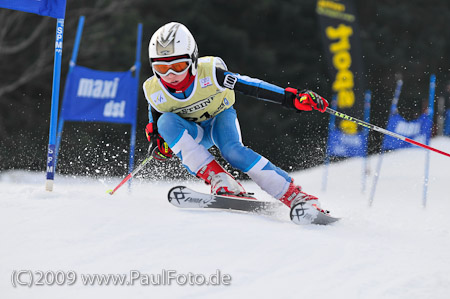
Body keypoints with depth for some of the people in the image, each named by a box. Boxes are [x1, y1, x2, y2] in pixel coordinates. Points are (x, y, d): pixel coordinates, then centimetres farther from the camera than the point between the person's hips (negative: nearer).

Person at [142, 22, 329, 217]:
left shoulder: (209, 72, -30)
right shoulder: (154, 91, -22)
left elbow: (252, 87, -27)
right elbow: (154, 121, 1)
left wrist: (291, 98, -32)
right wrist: (159, 143, -17)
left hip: (221, 116, -2)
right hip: (194, 132, 2)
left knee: (232, 150, -34)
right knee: (166, 121, -30)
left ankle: (294, 195, -31)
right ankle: (218, 180, -35)